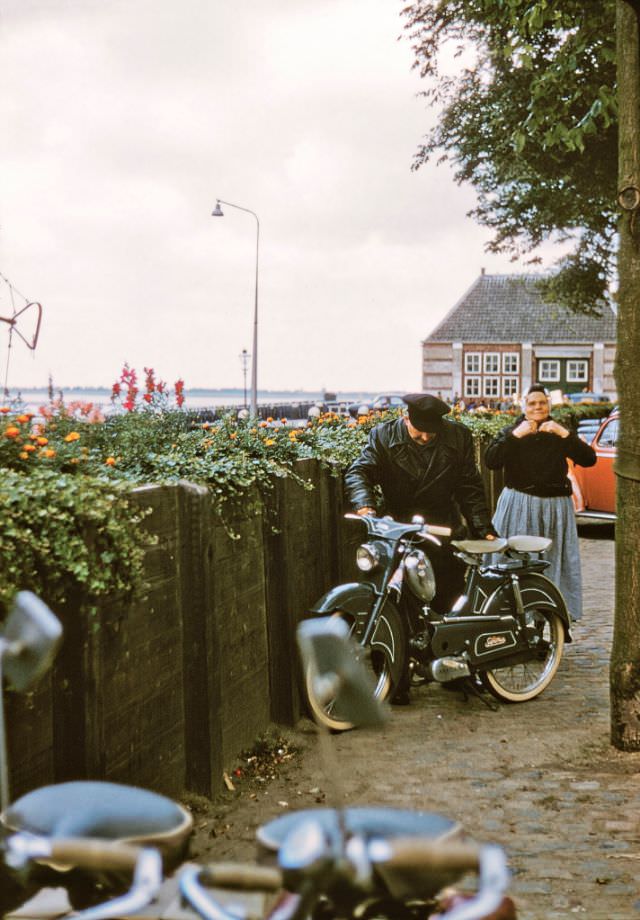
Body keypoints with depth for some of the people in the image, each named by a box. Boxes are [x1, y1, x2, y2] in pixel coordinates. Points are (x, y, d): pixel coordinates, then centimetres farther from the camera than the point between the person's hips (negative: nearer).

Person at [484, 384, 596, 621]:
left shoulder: (559, 434, 12)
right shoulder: (510, 432, 8)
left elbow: (589, 459, -1)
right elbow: (490, 461, -8)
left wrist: (564, 434, -11)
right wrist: (515, 435, -15)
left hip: (555, 506, 2)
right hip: (519, 504, -1)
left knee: (556, 560, -1)